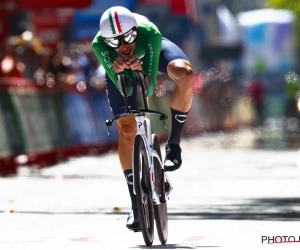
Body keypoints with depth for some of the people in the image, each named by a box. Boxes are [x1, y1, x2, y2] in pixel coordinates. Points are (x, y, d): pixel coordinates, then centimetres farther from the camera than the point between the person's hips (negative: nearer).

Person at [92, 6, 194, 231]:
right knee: (126, 129, -7)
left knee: (186, 74, -33)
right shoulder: (99, 44, -40)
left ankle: (174, 143, -14)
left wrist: (141, 70, -62)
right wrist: (118, 70, -61)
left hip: (149, 51, 0)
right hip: (120, 65, 1)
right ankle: (136, 204, 3)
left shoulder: (150, 33, -42)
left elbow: (149, 86, -41)